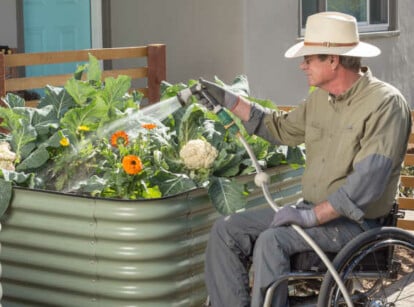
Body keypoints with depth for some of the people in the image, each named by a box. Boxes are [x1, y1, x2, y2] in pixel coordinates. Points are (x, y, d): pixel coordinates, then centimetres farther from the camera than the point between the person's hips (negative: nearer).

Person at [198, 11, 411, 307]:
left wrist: (314, 215, -29)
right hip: (313, 211, 8)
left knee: (272, 241, -31)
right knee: (226, 230, -3)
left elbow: (370, 178, -26)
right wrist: (229, 100, 22)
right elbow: (283, 128, 27)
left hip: (356, 222, -8)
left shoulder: (385, 102, -17)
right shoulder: (320, 98, 9)